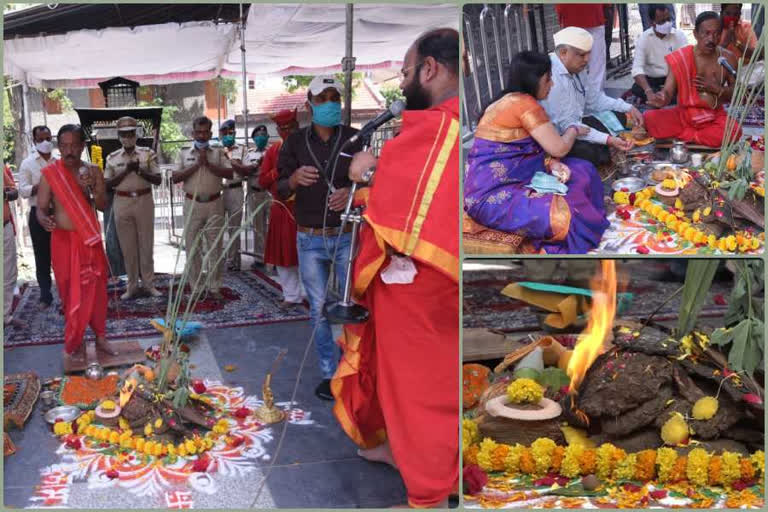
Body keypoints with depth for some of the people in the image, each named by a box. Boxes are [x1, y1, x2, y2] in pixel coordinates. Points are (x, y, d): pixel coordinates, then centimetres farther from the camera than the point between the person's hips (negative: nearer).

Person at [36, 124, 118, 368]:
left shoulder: (93, 171, 0)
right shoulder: (49, 174, -6)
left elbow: (102, 206, -5)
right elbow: (41, 208, -4)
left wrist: (92, 188, -24)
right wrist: (44, 220, -27)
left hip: (90, 239, 2)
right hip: (63, 240, -2)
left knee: (95, 291, 11)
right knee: (71, 295, 5)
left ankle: (100, 336, 25)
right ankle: (76, 344, 17)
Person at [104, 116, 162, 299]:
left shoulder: (148, 154, 1)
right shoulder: (112, 158, 4)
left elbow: (158, 180, -4)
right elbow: (107, 185, -1)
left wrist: (139, 170, -17)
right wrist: (126, 171, -11)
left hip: (144, 201, -1)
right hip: (122, 203, 1)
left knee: (146, 244, 5)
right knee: (127, 246, 6)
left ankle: (149, 283, 14)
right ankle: (132, 286, 15)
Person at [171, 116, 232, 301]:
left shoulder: (218, 152, 6)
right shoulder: (184, 153, 7)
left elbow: (229, 173, -7)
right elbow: (175, 178, -3)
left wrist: (208, 164, -14)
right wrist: (196, 165, -11)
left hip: (214, 204, 0)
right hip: (193, 204, 1)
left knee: (215, 247, 2)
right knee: (192, 247, 4)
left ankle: (214, 288, 9)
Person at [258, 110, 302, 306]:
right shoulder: (273, 150, 9)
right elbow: (262, 181, 5)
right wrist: (279, 170, -10)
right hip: (281, 208, 4)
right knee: (283, 253, 8)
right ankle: (291, 295, 19)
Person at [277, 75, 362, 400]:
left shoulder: (353, 138, 0)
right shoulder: (296, 142, 3)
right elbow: (281, 190, 3)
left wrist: (351, 192, -19)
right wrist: (295, 178, -20)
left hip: (347, 236, -1)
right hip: (310, 239, 2)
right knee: (318, 309, 7)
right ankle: (329, 374, 18)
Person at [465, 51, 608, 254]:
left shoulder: (510, 100, 15)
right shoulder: (524, 103, -15)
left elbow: (536, 146, 16)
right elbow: (558, 148, -11)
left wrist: (552, 164, -4)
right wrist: (574, 130, 10)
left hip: (499, 182, 10)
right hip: (492, 196, -10)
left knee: (583, 173, 10)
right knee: (566, 216, -26)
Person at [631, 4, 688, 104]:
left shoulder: (679, 36, -6)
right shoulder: (643, 38, -9)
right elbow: (637, 69, -22)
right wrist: (649, 92, -40)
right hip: (651, 80, -1)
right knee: (637, 88, -32)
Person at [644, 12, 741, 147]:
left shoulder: (728, 58, 0)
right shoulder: (680, 58, -6)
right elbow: (667, 92, -11)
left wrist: (717, 89, -11)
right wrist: (662, 99, -35)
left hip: (715, 117, 1)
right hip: (683, 114, -1)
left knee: (734, 131, -33)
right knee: (649, 119, -27)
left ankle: (681, 135, -12)